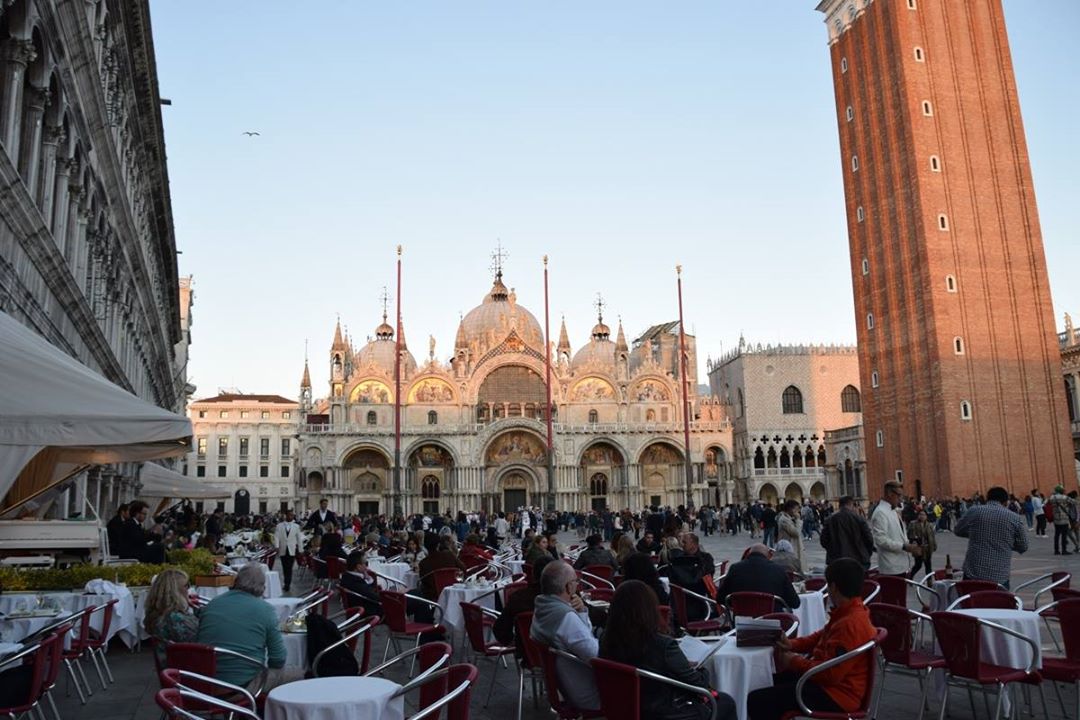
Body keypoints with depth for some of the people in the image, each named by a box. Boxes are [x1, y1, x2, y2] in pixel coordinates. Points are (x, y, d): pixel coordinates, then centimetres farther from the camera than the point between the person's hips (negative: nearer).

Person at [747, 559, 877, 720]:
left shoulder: (850, 623, -28)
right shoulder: (850, 613, 6)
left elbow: (830, 674, -28)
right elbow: (821, 637, 21)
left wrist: (794, 662, -15)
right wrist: (792, 644, 6)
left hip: (835, 694, -11)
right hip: (829, 681, 11)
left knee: (757, 701, -16)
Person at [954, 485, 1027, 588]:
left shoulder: (973, 511, 1)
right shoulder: (1014, 518, 1)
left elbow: (957, 531, 16)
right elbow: (1023, 547, 10)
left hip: (973, 574, 0)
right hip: (1000, 577, 0)